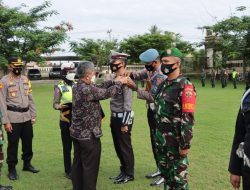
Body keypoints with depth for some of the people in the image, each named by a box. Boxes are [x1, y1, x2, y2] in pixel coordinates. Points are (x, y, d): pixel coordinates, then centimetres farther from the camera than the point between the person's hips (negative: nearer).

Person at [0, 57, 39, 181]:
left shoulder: (25, 79, 9)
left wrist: (33, 115, 9)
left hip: (26, 117, 5)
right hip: (13, 118, -5)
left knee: (28, 142, 15)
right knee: (13, 144, 4)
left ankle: (27, 164, 32)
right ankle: (12, 169, 18)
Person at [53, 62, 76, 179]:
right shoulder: (59, 87, -6)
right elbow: (55, 104, -8)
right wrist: (59, 106, -29)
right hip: (66, 121, -4)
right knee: (67, 147, 6)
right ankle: (68, 171, 18)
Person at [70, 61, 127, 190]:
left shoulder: (77, 86, 5)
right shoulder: (87, 89, -25)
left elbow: (99, 87, 12)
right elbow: (107, 93, -15)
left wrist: (114, 81, 10)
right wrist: (119, 83, 1)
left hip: (77, 132, 10)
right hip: (88, 134, -9)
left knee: (78, 164, 18)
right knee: (90, 166, 4)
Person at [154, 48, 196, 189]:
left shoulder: (185, 86, -15)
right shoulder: (163, 85, 10)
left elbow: (188, 118, -20)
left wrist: (185, 144, -21)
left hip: (176, 141, -8)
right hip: (161, 139, 8)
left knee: (178, 177, 6)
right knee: (165, 173, 20)